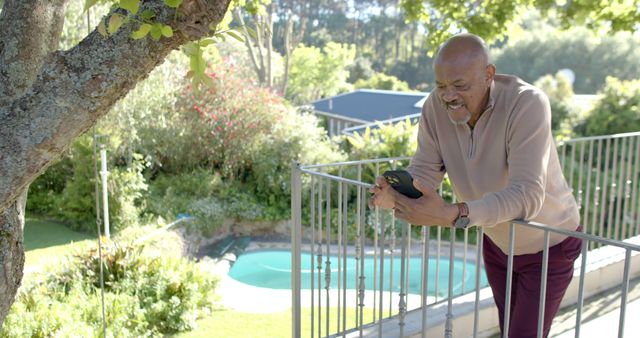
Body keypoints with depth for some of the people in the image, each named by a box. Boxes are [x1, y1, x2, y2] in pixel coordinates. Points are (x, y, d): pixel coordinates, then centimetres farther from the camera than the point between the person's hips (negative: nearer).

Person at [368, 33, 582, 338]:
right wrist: (394, 196, -41)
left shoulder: (527, 104, -34)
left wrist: (452, 215, -55)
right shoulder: (435, 106, -20)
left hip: (548, 245, -4)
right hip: (496, 241, 5)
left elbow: (526, 196, -41)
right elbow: (422, 172, -17)